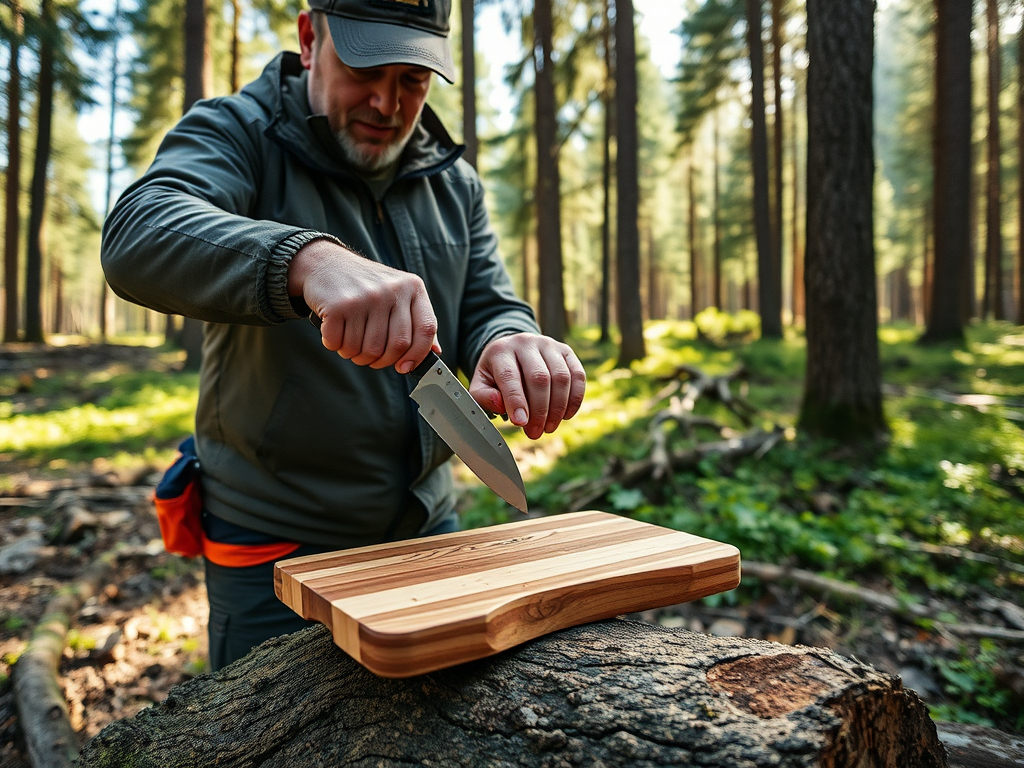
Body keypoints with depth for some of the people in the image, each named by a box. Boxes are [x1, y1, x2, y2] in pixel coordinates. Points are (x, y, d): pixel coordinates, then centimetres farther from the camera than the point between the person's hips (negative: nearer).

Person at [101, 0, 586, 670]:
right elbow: (138, 237, -27)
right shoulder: (236, 133, -8)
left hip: (429, 528, 5)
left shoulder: (454, 180, 7)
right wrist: (307, 259, -47)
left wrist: (511, 345, -25)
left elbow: (488, 306, 0)